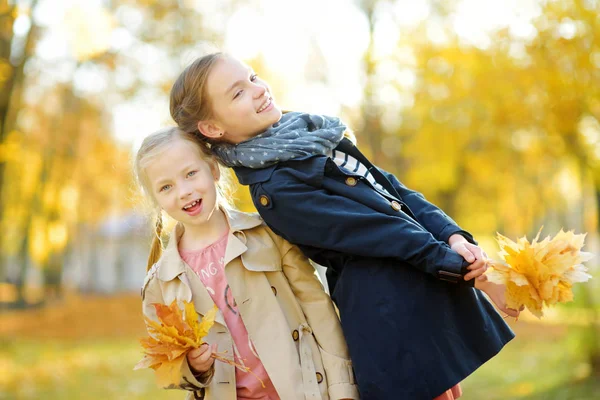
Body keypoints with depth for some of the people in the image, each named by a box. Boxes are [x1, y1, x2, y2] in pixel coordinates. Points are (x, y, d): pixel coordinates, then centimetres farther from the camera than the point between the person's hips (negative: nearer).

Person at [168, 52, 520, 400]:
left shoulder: (310, 132, 11)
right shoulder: (274, 192, -14)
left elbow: (393, 188, 8)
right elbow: (381, 231, -17)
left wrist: (453, 236, -5)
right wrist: (463, 268, -16)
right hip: (396, 316, -8)